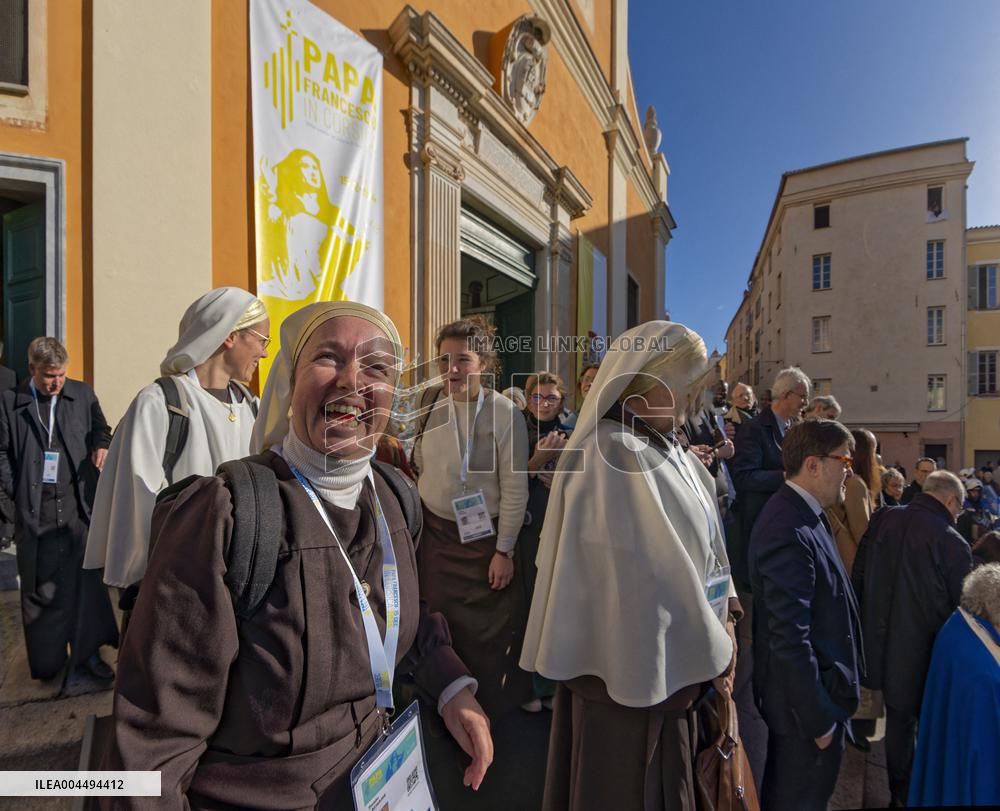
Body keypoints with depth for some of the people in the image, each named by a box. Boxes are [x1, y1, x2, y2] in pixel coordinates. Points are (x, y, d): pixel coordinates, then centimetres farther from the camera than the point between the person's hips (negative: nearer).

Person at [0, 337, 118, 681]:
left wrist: (102, 445, -5)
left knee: (87, 582, 7)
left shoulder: (83, 393, 4)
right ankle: (46, 660, 28)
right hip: (35, 513, 0)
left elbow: (101, 429, 16)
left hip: (79, 508, 1)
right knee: (40, 589, 11)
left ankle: (88, 652, 22)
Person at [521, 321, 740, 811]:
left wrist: (719, 614, 1)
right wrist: (711, 650, -12)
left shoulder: (666, 450, 5)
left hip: (670, 661, 9)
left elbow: (701, 543, 11)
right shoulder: (615, 456, -23)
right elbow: (651, 574, -23)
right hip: (638, 663, -8)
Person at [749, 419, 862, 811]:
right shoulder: (789, 532, -29)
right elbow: (789, 639, -28)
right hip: (807, 700, -9)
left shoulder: (804, 514, 3)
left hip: (817, 688, 9)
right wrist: (819, 718, -19)